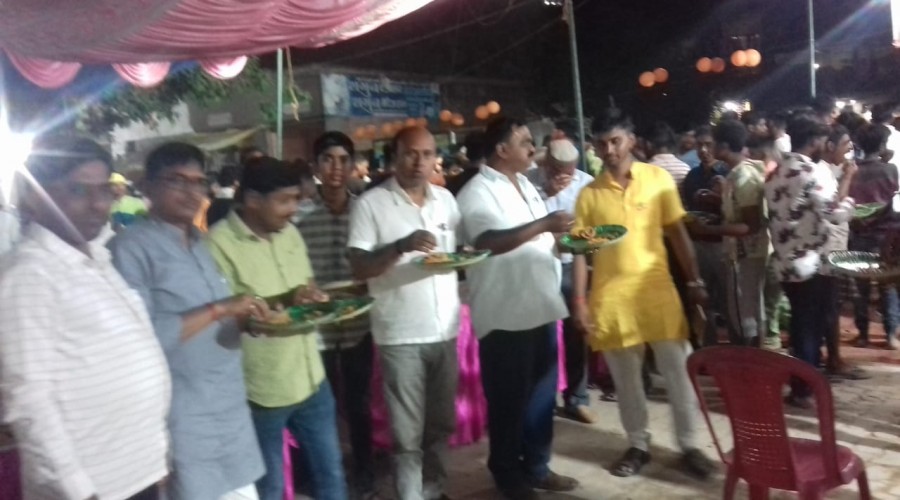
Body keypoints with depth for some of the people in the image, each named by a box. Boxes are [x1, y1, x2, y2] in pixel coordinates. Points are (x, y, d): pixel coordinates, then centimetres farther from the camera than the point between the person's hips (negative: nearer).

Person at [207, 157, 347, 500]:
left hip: (311, 378, 7)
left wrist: (314, 298, -7)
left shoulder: (289, 233, 5)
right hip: (262, 390, -6)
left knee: (330, 472, 19)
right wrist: (282, 301, -27)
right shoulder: (219, 244, -18)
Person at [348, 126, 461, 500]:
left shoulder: (445, 199, 9)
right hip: (401, 333, -5)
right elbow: (359, 267, -12)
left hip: (445, 328, 5)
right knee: (408, 432, 3)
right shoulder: (371, 203, -7)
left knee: (441, 423, 17)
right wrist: (401, 247, -27)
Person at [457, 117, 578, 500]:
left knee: (542, 395, 16)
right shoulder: (477, 192, -12)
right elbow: (489, 242, -28)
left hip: (541, 307, 8)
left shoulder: (525, 185, 15)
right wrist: (544, 225, -31)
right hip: (505, 315, -8)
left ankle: (537, 467, 31)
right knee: (509, 400, 5)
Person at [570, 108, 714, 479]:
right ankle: (638, 445, 27)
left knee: (679, 371, 5)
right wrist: (579, 301, -5)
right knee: (626, 379, 11)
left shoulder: (658, 179, -1)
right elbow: (580, 251, 0)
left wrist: (695, 282, 2)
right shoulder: (589, 194, -1)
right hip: (611, 295, 0)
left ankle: (689, 446, 21)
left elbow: (678, 234, 3)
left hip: (657, 289, 0)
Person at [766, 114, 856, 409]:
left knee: (801, 325, 17)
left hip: (786, 262, 7)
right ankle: (803, 390, 11)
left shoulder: (776, 174, 9)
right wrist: (847, 177, -12)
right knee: (813, 326, 5)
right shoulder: (814, 172, -16)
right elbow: (839, 213, -22)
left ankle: (802, 381, 27)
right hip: (812, 263, -7)